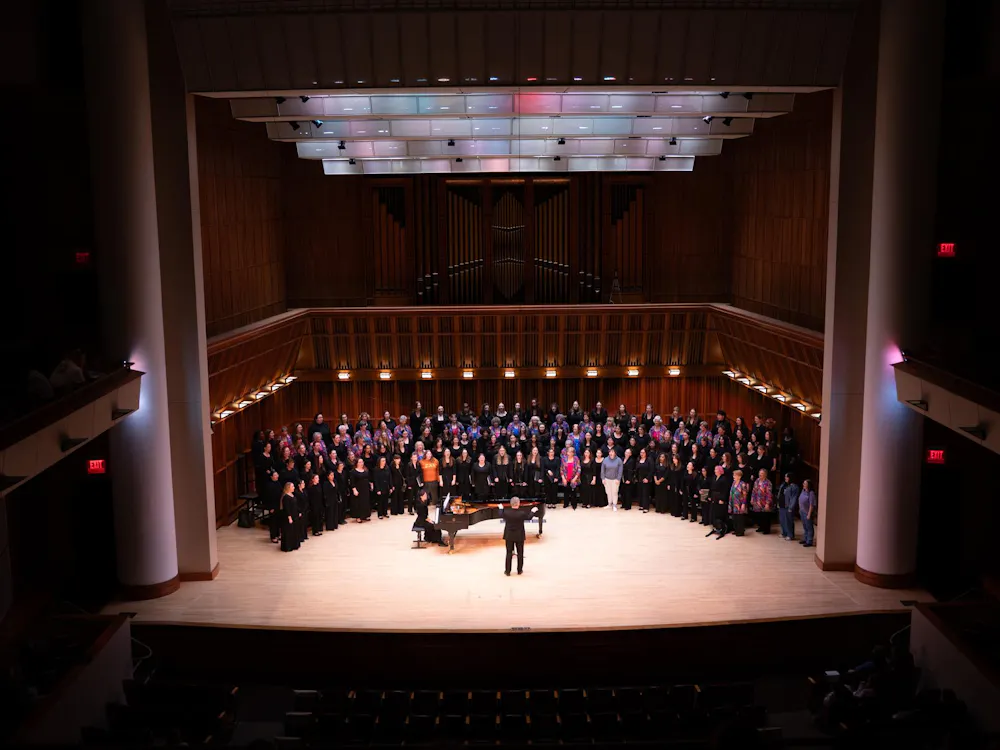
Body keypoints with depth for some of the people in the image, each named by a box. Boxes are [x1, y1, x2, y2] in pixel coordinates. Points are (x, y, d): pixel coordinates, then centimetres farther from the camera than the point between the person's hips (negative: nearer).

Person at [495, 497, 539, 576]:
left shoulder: (506, 512, -15)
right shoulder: (522, 513, -19)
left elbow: (501, 515, 7)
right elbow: (528, 517, 1)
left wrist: (500, 508, 26)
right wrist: (532, 511, 20)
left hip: (509, 536, 1)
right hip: (519, 536, -1)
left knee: (509, 553, 9)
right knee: (520, 553, 14)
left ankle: (507, 571, 12)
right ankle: (519, 570, 22)